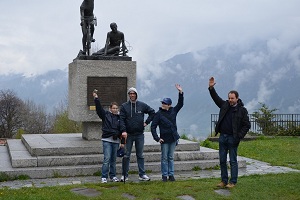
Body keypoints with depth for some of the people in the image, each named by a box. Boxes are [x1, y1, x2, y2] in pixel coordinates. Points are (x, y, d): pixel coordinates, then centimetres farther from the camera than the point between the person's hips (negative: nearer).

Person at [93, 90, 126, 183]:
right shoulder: (105, 115, 3)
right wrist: (96, 98, -22)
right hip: (107, 140, -3)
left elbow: (122, 130, 10)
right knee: (107, 159, -8)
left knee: (113, 160, 11)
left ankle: (113, 176, 21)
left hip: (116, 141, 3)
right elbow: (99, 108, -9)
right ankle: (104, 177, -2)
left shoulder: (119, 118, 9)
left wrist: (123, 142, 7)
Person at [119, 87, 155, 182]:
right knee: (126, 155, 3)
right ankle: (125, 175, 10)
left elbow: (152, 112, 13)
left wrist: (147, 122, 4)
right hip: (128, 135, -1)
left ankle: (142, 174, 14)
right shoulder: (124, 106, -1)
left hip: (139, 134, 1)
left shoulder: (142, 105, 4)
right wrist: (123, 130, -19)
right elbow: (121, 119, -7)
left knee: (140, 155, 8)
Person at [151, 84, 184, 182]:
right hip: (164, 139, -3)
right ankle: (164, 175, 12)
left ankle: (171, 174, 17)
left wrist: (180, 92, -6)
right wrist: (157, 138, -14)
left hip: (173, 138, 3)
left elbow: (180, 104, 6)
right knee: (164, 158, 3)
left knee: (171, 157, 10)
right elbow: (153, 126, -7)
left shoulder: (173, 111, 4)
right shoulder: (159, 114, -7)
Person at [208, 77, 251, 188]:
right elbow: (216, 97, 13)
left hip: (233, 138, -5)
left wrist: (239, 136, -12)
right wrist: (211, 88, -2)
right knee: (222, 160, 9)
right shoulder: (224, 105, 8)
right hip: (222, 137, 5)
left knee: (233, 161, 1)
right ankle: (224, 181, 18)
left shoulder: (242, 110, -4)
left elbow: (247, 125, -4)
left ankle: (233, 182, 8)